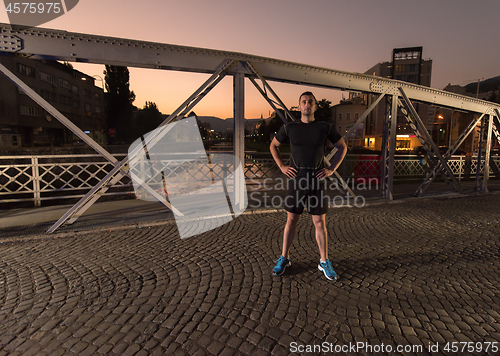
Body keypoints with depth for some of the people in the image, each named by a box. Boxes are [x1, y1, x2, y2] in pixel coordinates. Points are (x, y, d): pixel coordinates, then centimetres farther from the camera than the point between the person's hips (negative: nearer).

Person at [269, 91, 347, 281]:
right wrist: (282, 166, 1)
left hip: (317, 180, 0)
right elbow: (273, 146, 14)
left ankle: (324, 262, 22)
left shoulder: (325, 127, 0)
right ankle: (284, 258, 24)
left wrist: (332, 169, 0)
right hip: (295, 179, 0)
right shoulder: (289, 127, 1)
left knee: (320, 223, 6)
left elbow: (342, 147, 11)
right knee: (291, 220, 8)